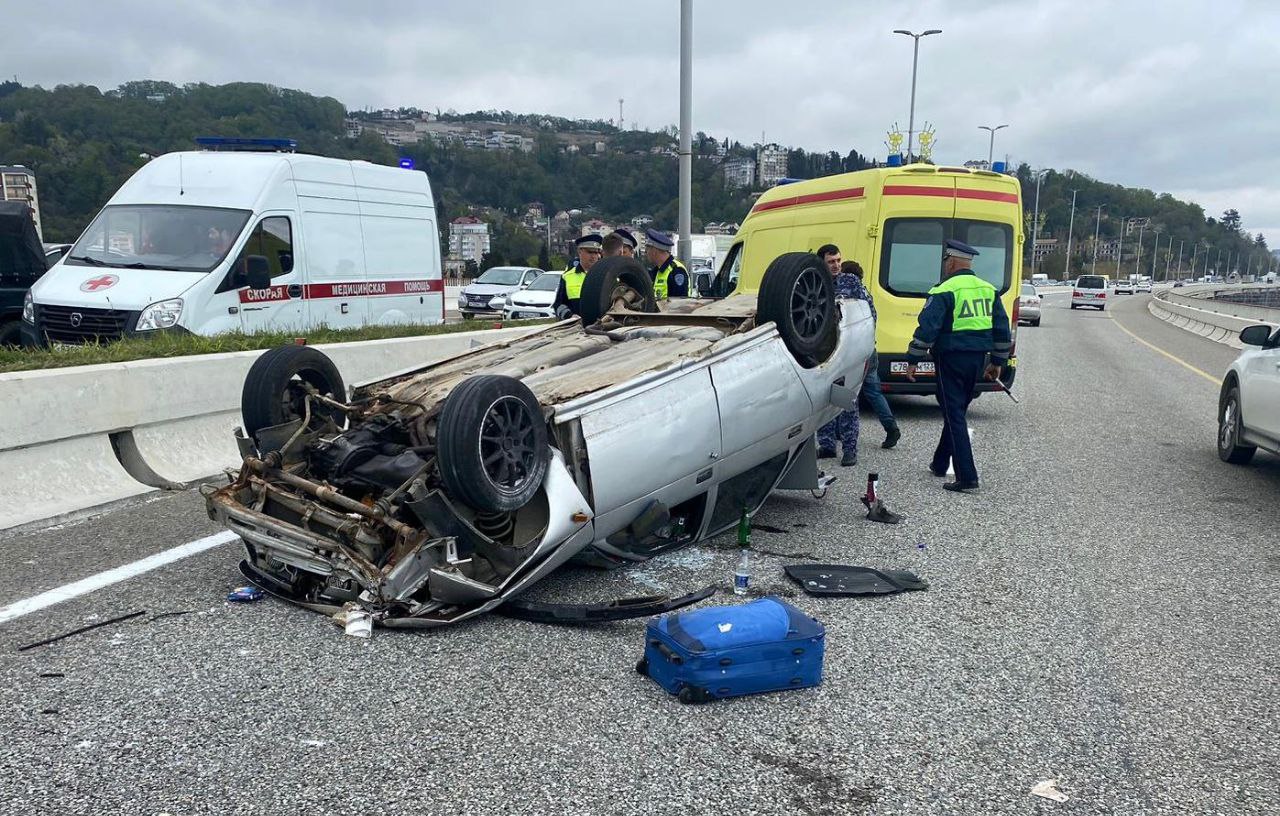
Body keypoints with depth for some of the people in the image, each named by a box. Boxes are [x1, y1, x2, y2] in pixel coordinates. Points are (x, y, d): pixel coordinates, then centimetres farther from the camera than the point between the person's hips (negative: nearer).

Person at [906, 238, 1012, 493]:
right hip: (977, 360, 7)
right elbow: (1002, 328, 14)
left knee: (954, 416, -4)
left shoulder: (945, 291, -11)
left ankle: (967, 477, -9)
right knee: (957, 412, 19)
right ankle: (940, 464, 32)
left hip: (951, 359, -7)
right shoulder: (989, 290, 11)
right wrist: (998, 361, 22)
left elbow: (927, 328, -17)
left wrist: (913, 359, -11)